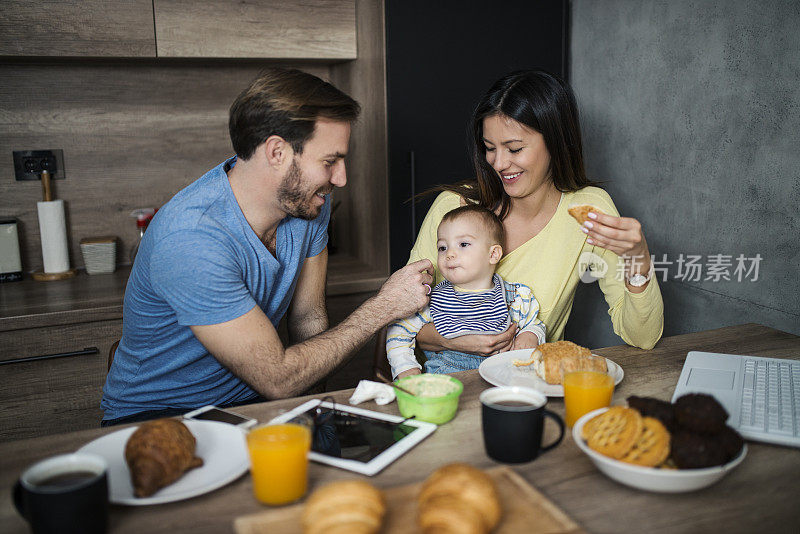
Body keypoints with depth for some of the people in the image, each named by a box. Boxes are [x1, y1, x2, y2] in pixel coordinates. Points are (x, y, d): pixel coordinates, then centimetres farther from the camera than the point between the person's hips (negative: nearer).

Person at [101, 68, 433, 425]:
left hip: (249, 403, 6)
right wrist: (384, 307, -22)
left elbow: (308, 319, 2)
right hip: (155, 415, -6)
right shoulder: (190, 240, -31)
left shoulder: (309, 201, -7)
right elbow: (278, 380, -27)